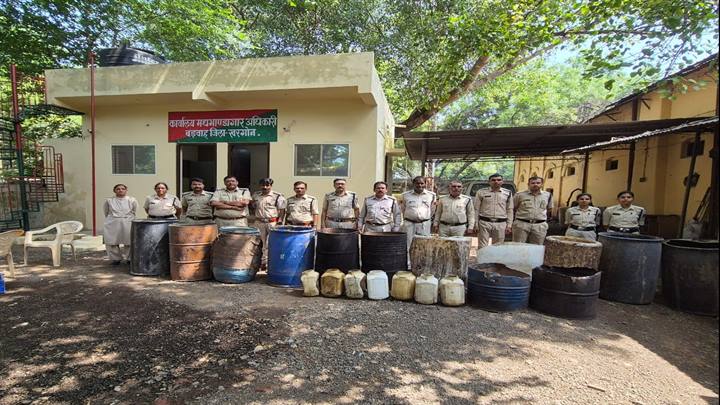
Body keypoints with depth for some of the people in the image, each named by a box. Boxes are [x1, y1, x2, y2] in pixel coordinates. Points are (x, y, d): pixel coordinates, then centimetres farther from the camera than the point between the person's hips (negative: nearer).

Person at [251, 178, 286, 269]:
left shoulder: (277, 196, -4)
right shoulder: (255, 195, 11)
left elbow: (282, 210, -5)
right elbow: (253, 207, 27)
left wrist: (279, 221, -13)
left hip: (272, 223, -4)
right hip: (259, 223, 5)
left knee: (269, 244, -6)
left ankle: (265, 262, 2)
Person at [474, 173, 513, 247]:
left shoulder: (508, 193, 9)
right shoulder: (481, 192, 3)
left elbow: (509, 210, 11)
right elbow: (476, 209, 3)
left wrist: (509, 225, 5)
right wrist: (476, 224, -2)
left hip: (500, 224, 2)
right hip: (484, 223, -2)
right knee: (482, 247, -2)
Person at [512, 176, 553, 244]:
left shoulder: (548, 195, 9)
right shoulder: (520, 195, 0)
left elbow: (549, 208, 22)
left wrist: (539, 215, 15)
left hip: (540, 226, 3)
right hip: (521, 224, -2)